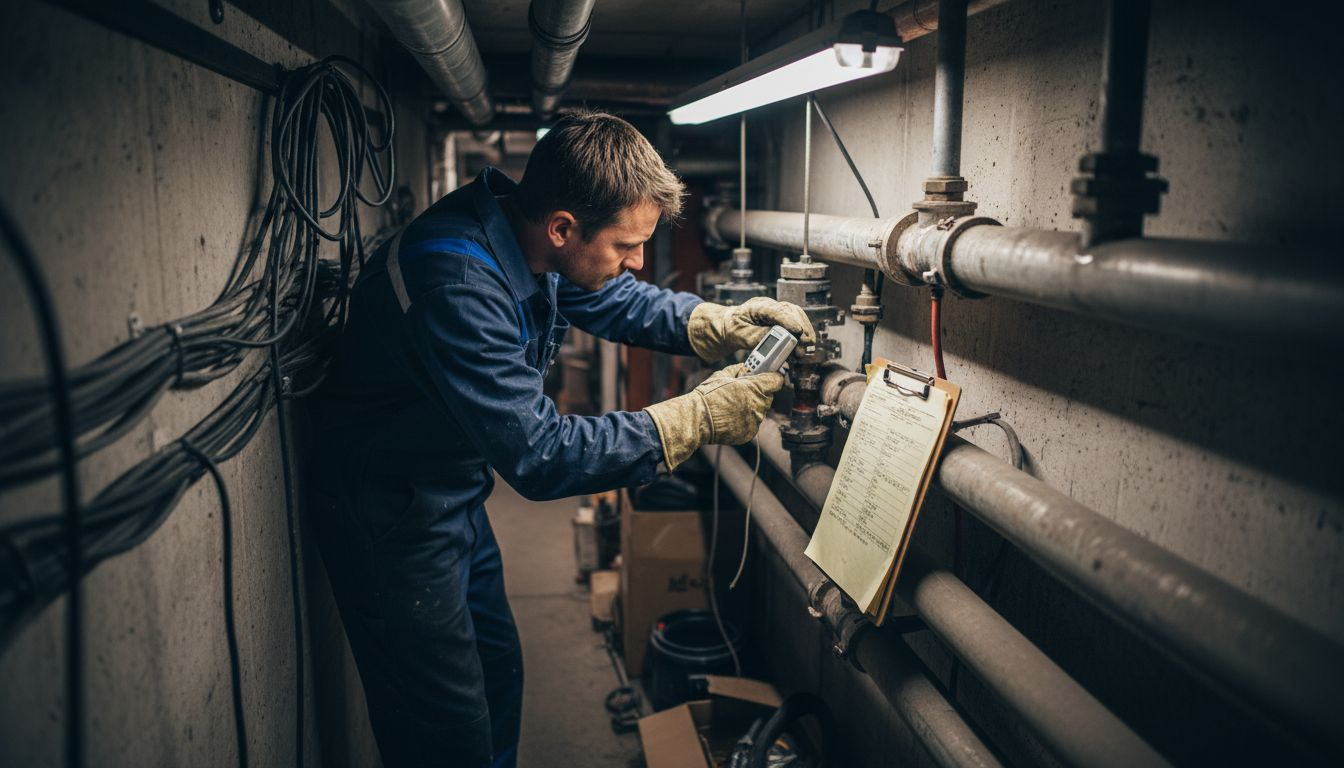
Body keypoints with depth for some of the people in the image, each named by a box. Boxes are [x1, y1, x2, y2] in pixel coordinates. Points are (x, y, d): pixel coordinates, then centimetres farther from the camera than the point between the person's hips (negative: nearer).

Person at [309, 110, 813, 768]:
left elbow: (618, 300, 10)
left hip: (455, 496, 9)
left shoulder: (529, 240, -8)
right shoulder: (457, 285, -35)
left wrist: (722, 324, -7)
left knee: (498, 675, 23)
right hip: (391, 518, -9)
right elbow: (541, 456, -34)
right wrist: (700, 418, -30)